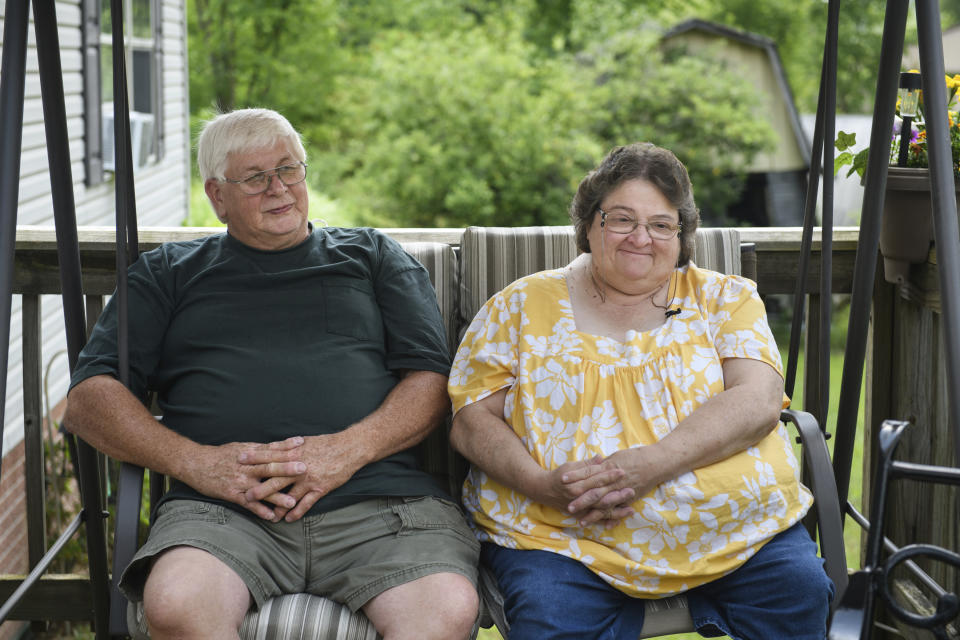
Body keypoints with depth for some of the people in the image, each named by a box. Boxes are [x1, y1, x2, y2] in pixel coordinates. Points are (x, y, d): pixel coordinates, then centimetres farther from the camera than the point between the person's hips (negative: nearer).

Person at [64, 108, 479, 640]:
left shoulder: (371, 256, 25)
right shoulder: (167, 273, 25)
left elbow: (433, 380, 14)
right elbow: (89, 396, 13)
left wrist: (349, 450, -6)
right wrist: (196, 462, -4)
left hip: (378, 500, 0)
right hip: (223, 509, 0)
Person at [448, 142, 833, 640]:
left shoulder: (725, 299, 12)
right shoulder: (523, 305, 12)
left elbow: (758, 403, -4)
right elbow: (471, 420, 6)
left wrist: (649, 464, -19)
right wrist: (542, 483, -15)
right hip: (565, 537, -1)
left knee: (800, 591, -23)